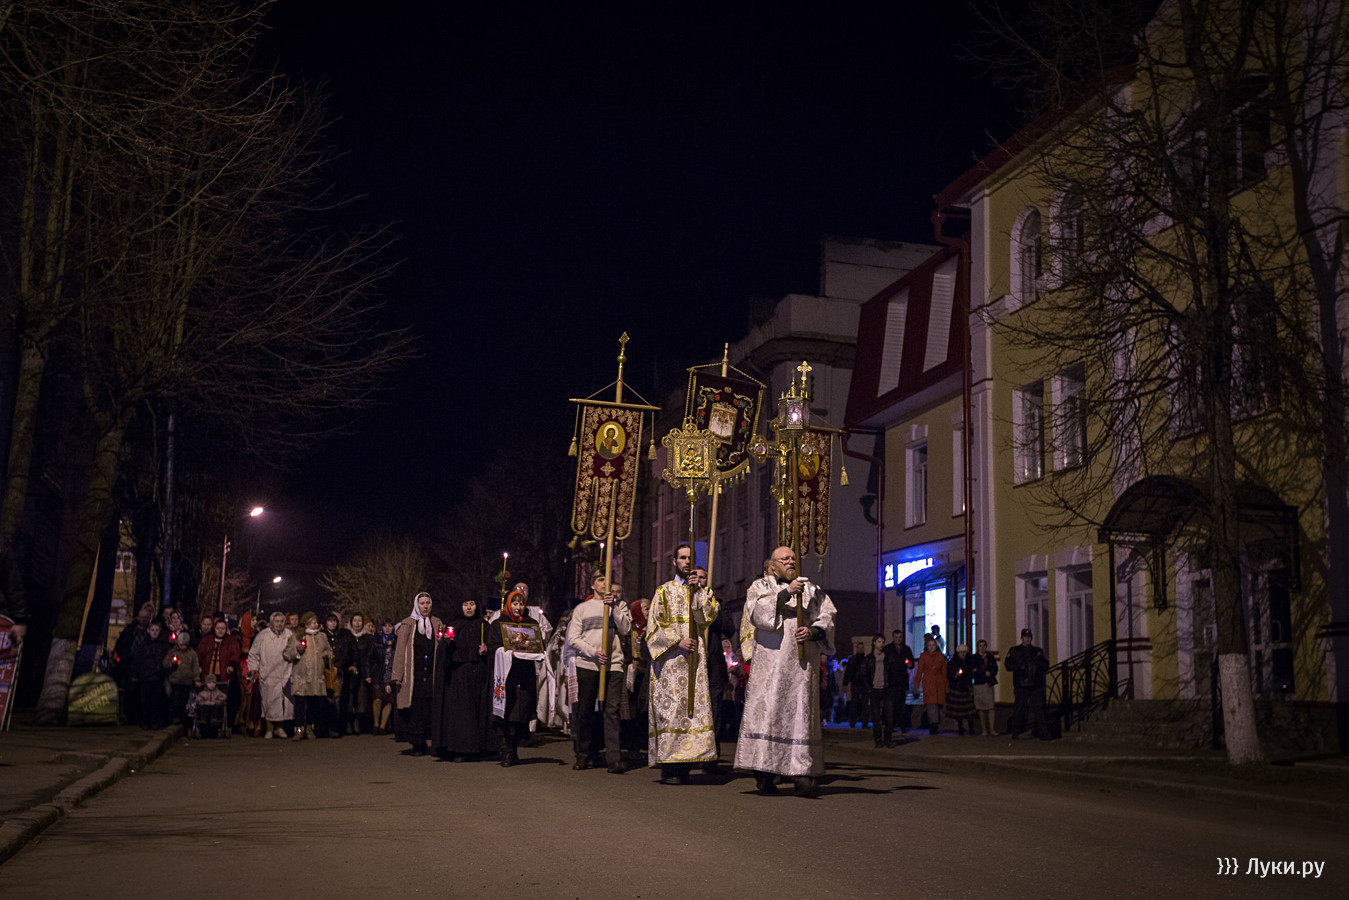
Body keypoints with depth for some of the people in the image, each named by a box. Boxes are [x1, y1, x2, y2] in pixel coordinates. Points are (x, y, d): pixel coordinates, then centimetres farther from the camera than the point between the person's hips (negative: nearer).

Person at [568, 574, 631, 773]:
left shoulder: (620, 606, 14)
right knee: (585, 712, 5)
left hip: (613, 665, -1)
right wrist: (593, 652, -9)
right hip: (587, 665, 1)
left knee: (612, 711, -8)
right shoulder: (582, 608, 12)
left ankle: (614, 759, -12)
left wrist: (614, 607, -7)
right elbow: (573, 638, 4)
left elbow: (625, 630, 0)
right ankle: (584, 755, 16)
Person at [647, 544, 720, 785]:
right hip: (670, 660, -3)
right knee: (669, 710, -10)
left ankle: (684, 766, 1)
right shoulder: (664, 591, 8)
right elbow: (655, 627, 1)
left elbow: (709, 615, -3)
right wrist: (677, 642, -12)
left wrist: (702, 589, -11)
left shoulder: (701, 592, 16)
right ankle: (668, 768, -10)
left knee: (692, 708, -2)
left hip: (695, 661, 3)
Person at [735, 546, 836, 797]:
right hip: (770, 660, -2)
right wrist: (785, 593, -14)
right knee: (767, 710, -8)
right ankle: (764, 774, -5)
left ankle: (803, 772, -10)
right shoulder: (761, 586, 12)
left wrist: (813, 632, -8)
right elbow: (757, 611, -9)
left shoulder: (811, 590, 20)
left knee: (802, 713, -6)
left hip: (802, 662, 2)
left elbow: (827, 618, 12)